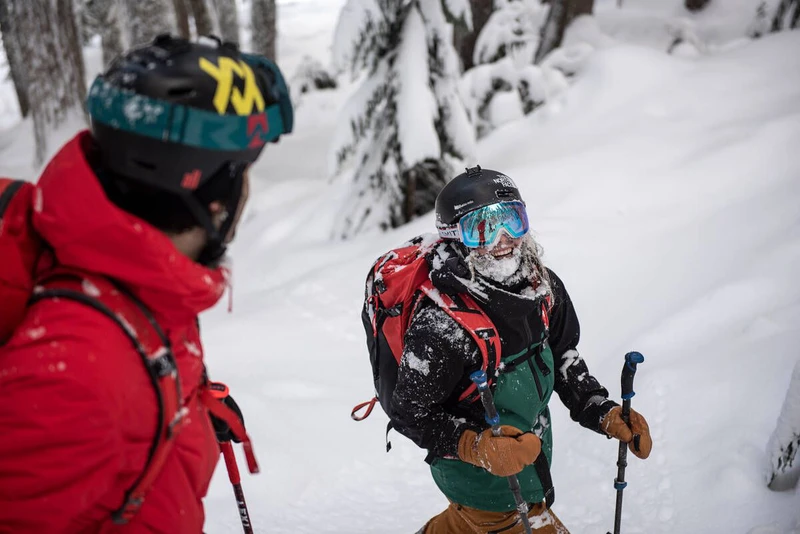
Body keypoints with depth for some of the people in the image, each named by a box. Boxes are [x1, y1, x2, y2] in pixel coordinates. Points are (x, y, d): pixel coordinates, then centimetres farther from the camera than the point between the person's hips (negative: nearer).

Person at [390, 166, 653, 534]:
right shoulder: (440, 327, -35)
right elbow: (410, 415, -24)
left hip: (532, 446, 7)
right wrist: (478, 446, -38)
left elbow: (563, 356, 4)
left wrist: (604, 413, -5)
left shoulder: (543, 286, -13)